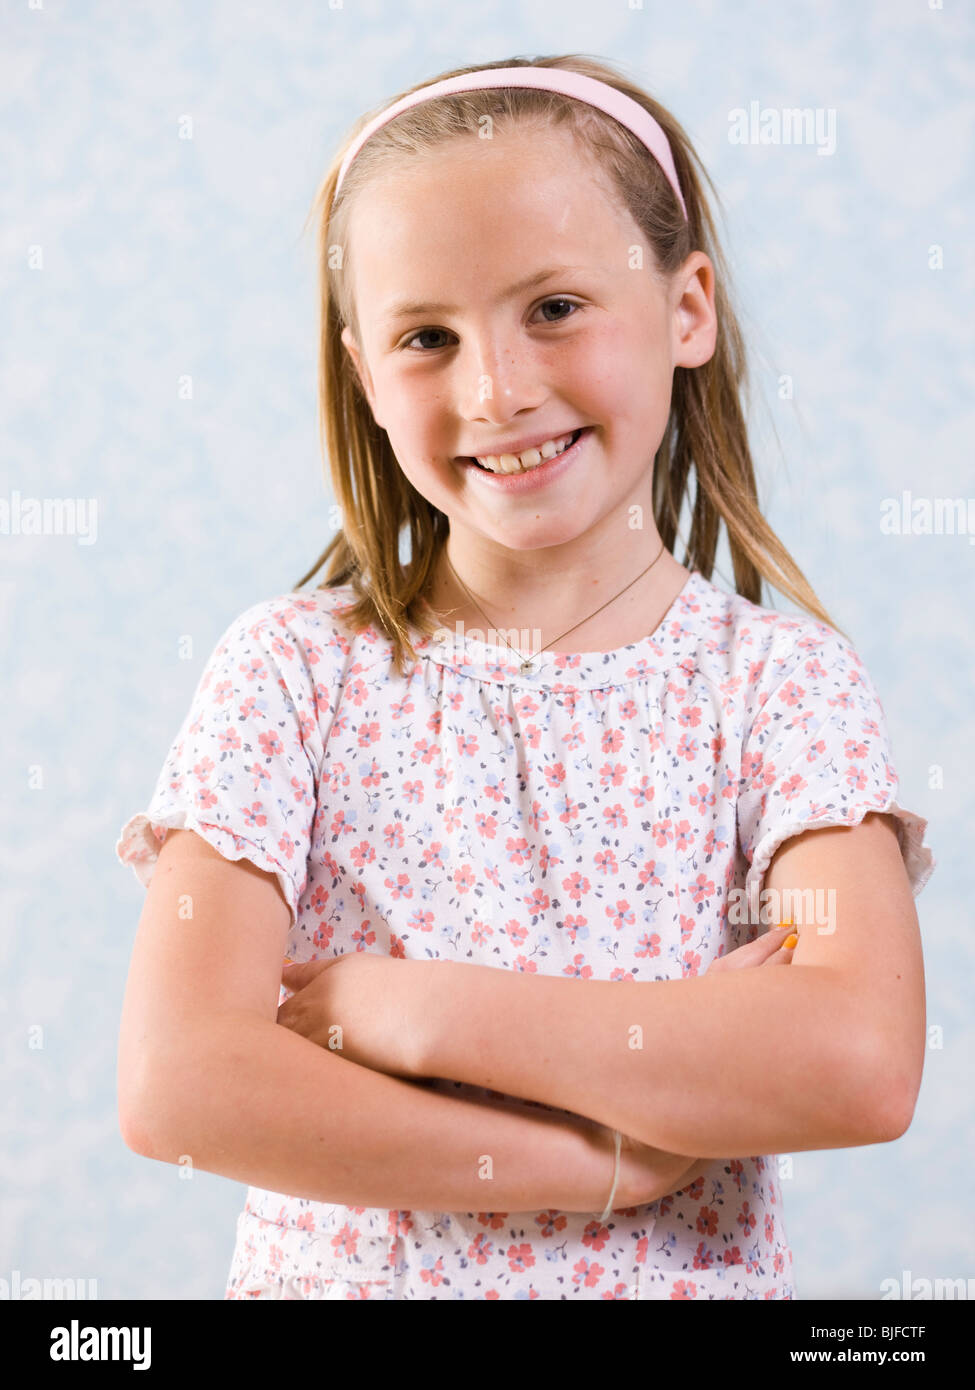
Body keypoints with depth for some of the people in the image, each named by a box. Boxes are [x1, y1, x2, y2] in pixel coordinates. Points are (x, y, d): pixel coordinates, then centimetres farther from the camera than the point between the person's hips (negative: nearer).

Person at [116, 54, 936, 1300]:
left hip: (689, 1278, -1)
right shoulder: (291, 672, -3)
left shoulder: (784, 681, -3)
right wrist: (617, 1161, -16)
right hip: (330, 1273, 1)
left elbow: (864, 1068, -17)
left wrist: (406, 1007, -16)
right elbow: (174, 1085, -13)